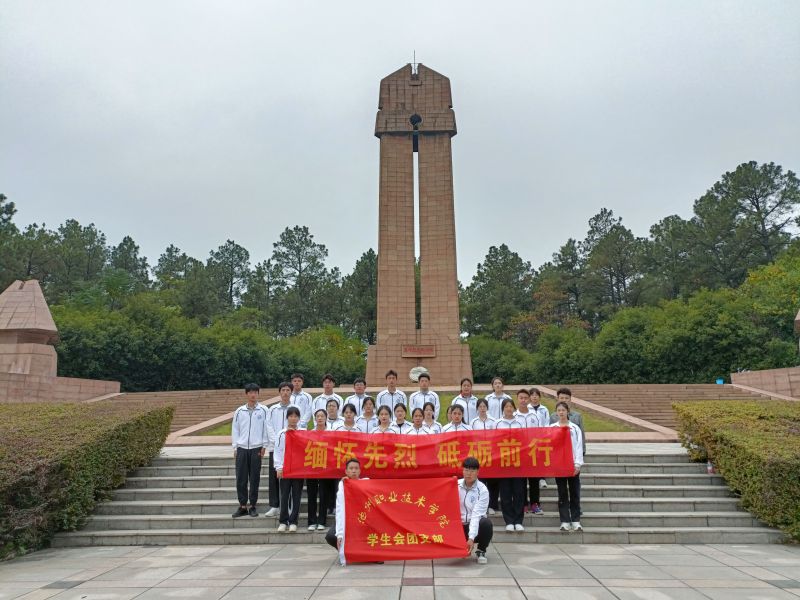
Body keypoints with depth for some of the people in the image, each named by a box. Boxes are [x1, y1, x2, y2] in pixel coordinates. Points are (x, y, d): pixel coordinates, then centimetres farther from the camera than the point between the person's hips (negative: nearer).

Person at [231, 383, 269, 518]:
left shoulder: (263, 410, 1)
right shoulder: (239, 411, 6)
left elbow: (266, 429, 1)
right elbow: (235, 430, 9)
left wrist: (264, 446, -3)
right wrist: (235, 447, 4)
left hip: (256, 448, -2)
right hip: (242, 448, 2)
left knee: (254, 479, 3)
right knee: (240, 479, 3)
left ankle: (253, 506, 13)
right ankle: (242, 506, 13)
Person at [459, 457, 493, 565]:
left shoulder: (482, 490, -15)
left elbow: (476, 514, -24)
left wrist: (471, 538, -33)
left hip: (476, 524, -3)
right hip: (459, 525, 3)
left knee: (486, 523, -35)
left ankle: (481, 551, -5)